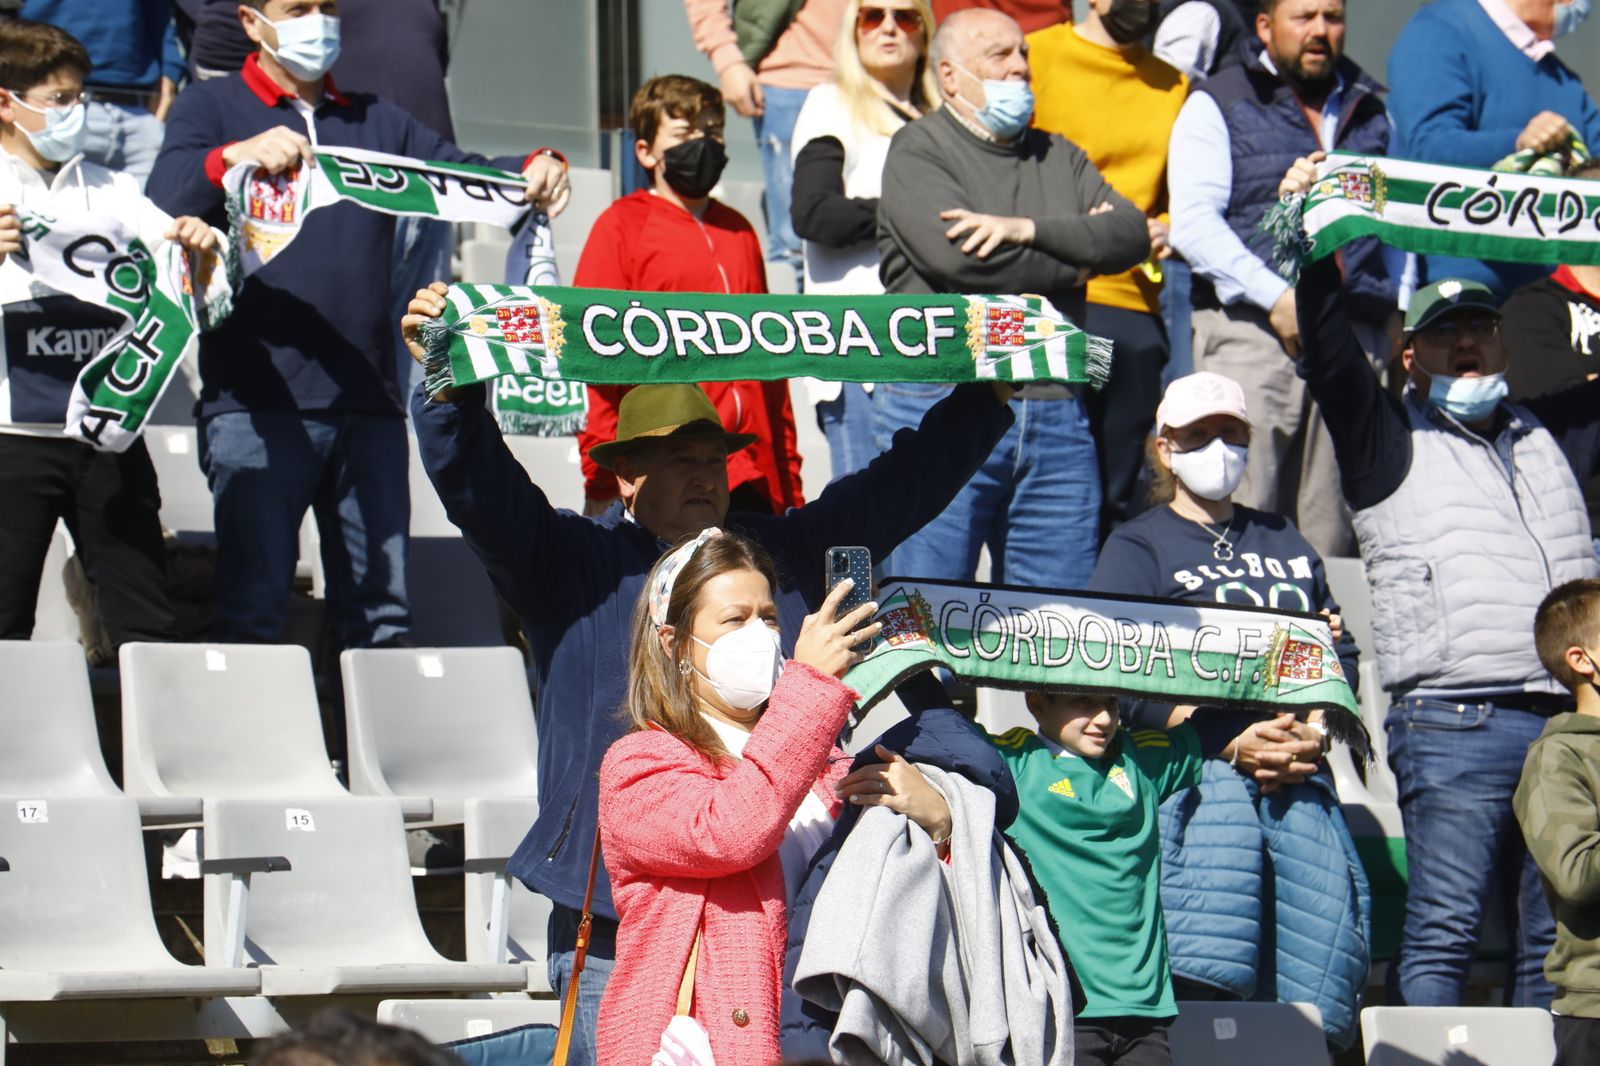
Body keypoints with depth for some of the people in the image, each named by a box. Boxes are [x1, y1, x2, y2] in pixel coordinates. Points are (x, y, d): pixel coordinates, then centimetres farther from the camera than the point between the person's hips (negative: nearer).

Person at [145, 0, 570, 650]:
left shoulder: (377, 122, 22)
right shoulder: (212, 108, 8)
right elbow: (165, 200, -9)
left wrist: (533, 170, -10)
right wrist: (233, 157, -30)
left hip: (367, 402, 4)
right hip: (258, 404, -4)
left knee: (379, 612, 5)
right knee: (254, 607, -7)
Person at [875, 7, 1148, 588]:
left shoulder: (1058, 157, 20)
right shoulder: (917, 150, 2)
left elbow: (1132, 234, 4)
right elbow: (956, 257, -14)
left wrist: (1028, 229, -11)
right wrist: (1075, 262, -1)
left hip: (1056, 416, 5)